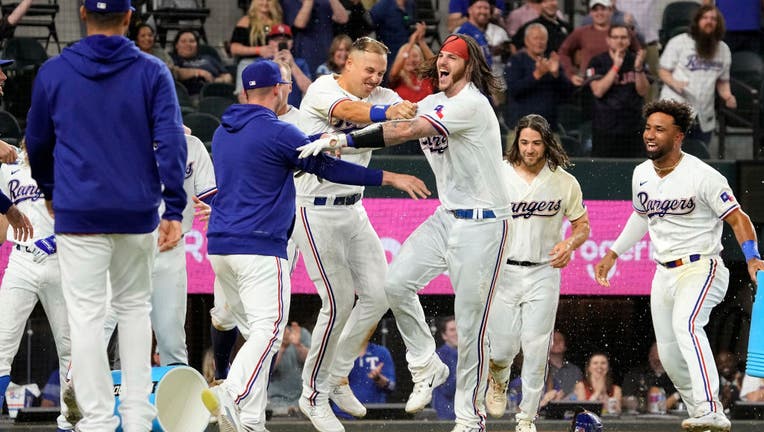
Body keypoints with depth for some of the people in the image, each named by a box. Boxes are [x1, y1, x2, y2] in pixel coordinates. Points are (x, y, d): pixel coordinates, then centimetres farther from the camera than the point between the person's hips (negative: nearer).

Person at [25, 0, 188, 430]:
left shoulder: (53, 73, 1)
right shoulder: (152, 72, -1)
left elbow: (37, 143, 13)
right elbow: (171, 141, -9)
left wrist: (49, 190, 30)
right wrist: (174, 209, -8)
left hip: (79, 213, -1)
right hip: (138, 213, 1)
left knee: (87, 317, 0)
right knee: (134, 307, 16)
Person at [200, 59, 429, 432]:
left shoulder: (223, 132, 16)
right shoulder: (277, 132, -9)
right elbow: (329, 168, -5)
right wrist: (390, 178, 2)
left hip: (220, 246, 8)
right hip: (259, 247, -8)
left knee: (255, 333, 11)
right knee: (268, 329, -14)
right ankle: (230, 395, -34)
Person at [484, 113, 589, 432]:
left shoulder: (564, 182, 2)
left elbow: (582, 226, 10)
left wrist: (569, 244, -12)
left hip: (544, 273, 0)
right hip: (504, 272, 0)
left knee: (535, 348, -7)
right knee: (504, 347, -1)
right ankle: (498, 379, 36)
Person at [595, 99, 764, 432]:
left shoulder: (702, 176, -15)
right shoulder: (641, 175, 6)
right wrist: (613, 254, 26)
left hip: (701, 269, -8)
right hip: (664, 274, 8)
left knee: (685, 325, -34)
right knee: (669, 355, 8)